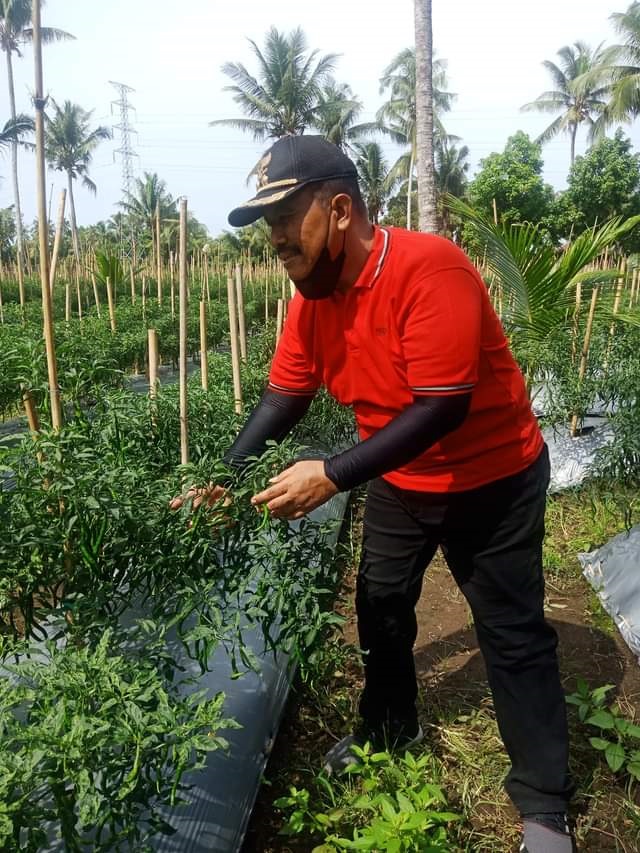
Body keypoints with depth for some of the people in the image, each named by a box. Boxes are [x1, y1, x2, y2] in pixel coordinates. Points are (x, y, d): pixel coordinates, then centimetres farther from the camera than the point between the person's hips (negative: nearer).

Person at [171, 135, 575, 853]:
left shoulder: (428, 269, -29)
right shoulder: (312, 297, -7)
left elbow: (443, 408, -33)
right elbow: (284, 395, -2)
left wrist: (332, 476, -35)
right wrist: (226, 475, -13)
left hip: (492, 480, -6)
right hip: (399, 481, 7)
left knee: (513, 637, 4)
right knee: (380, 612, 18)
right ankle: (389, 734, 44)